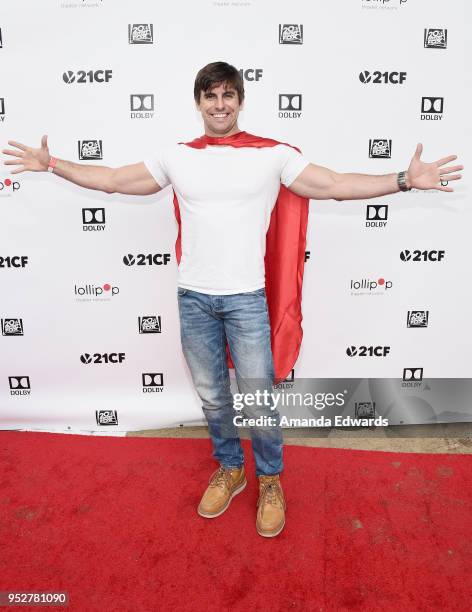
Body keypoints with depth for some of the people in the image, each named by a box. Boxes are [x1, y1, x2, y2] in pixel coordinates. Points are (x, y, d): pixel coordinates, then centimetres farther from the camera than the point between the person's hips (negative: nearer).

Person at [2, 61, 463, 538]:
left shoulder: (271, 155, -1)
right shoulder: (177, 157, 6)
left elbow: (336, 185, -3)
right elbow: (112, 180, 13)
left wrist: (405, 180, -10)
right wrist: (50, 164, 14)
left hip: (246, 298, -2)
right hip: (193, 298, 3)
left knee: (258, 399, 5)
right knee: (211, 396, 16)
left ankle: (270, 480, 30)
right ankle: (229, 469, 39)